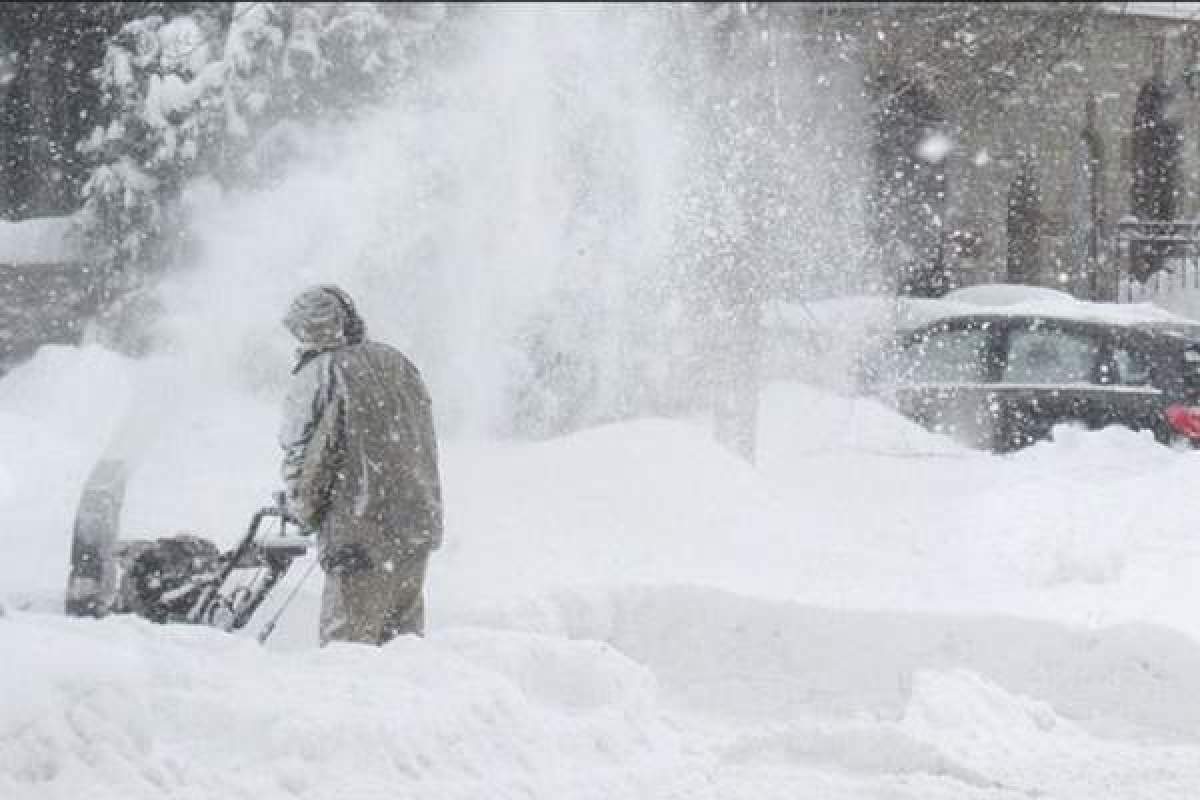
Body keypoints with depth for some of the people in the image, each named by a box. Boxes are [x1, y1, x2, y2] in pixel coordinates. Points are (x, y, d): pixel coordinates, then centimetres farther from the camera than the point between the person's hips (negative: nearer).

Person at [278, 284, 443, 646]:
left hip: (361, 540, -7)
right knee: (404, 637, 17)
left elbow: (304, 460, -11)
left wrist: (304, 511, 8)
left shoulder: (318, 375, -11)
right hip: (418, 531, 7)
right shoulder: (396, 362, 10)